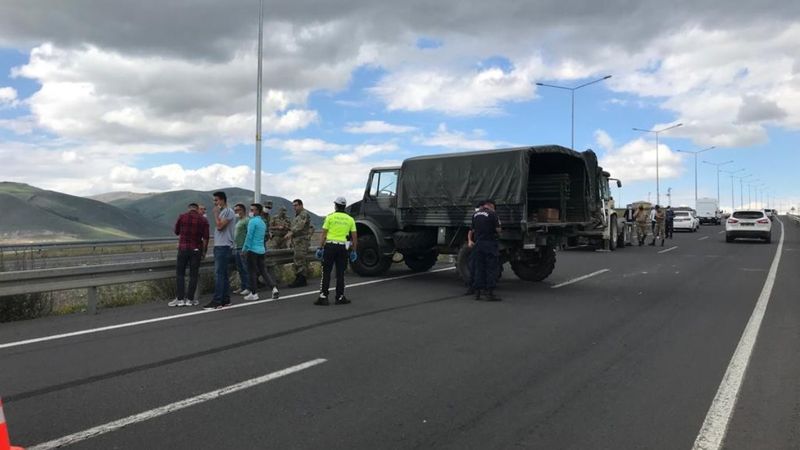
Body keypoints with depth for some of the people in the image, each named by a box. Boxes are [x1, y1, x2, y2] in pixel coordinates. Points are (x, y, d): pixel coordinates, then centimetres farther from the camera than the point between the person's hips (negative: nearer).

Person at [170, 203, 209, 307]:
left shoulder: (182, 217, 0)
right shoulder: (203, 220, 0)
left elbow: (176, 232, 12)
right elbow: (205, 238, -5)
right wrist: (204, 251, 4)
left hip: (183, 249, 0)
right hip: (196, 250, 0)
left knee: (180, 274, 7)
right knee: (193, 275, 5)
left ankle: (180, 299, 2)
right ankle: (190, 299, 6)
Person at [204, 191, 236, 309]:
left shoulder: (228, 212, -11)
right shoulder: (221, 212, 19)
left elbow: (219, 226, -18)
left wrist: (215, 213, -9)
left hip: (224, 247, -10)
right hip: (219, 246, 10)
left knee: (218, 274, -11)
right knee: (223, 274, 10)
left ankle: (217, 301, -11)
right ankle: (225, 300, 15)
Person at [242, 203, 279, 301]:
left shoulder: (252, 221, -11)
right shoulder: (263, 222, 14)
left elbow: (249, 236, -15)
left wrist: (244, 248, -9)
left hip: (253, 249, -7)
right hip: (262, 249, 7)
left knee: (252, 271, 1)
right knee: (263, 270, 10)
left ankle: (254, 293, 6)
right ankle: (274, 288, -3)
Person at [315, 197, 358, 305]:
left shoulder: (330, 217, 0)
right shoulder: (350, 219, 7)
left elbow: (323, 234, -4)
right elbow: (354, 236, 6)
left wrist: (320, 248, 1)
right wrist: (354, 251, 13)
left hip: (330, 246, -2)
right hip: (342, 247, 2)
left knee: (326, 272, 2)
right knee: (340, 273, 8)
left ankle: (323, 297, -1)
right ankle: (340, 297, 12)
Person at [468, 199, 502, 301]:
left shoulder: (475, 215, 12)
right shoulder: (492, 214, -7)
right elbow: (498, 230, -5)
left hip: (477, 243, 6)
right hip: (490, 243, -6)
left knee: (478, 268, 10)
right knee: (491, 269, -2)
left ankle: (477, 292, 11)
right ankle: (490, 293, -4)